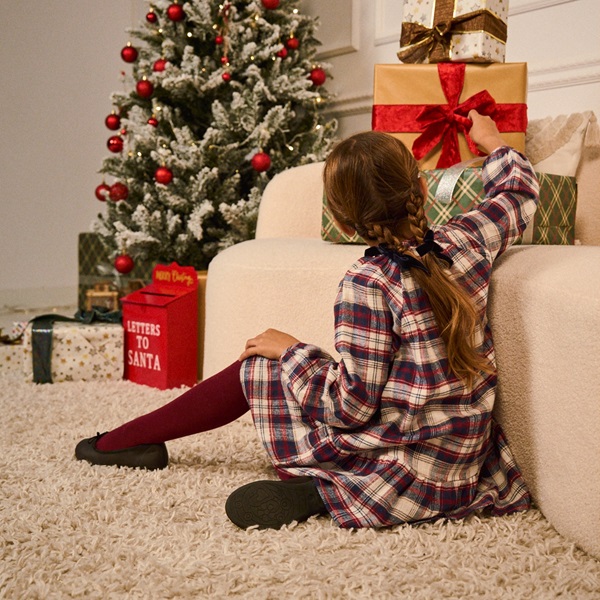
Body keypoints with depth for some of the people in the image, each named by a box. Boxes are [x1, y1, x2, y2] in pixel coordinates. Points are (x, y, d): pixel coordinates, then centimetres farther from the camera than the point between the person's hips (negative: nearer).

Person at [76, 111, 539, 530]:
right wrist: (493, 143, 37)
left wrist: (291, 352, -4)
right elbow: (520, 191, 19)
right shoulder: (467, 240, -3)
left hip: (406, 474, -7)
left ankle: (129, 440, 24)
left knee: (258, 365, 10)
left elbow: (351, 406, -19)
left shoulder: (369, 283, -21)